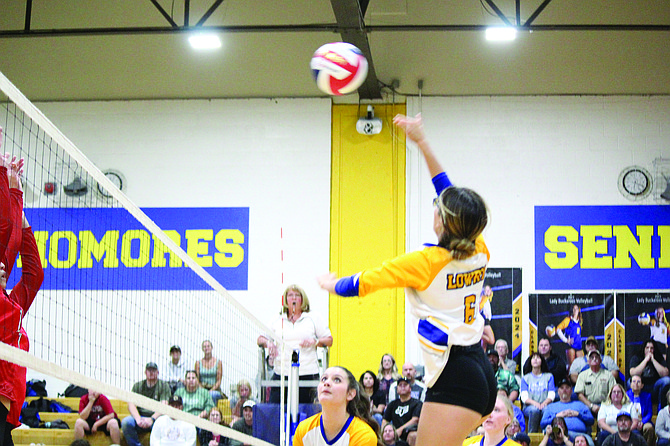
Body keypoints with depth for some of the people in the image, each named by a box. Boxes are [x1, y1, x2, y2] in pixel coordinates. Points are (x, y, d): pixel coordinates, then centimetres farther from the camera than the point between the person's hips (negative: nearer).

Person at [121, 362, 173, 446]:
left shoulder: (164, 386, 5)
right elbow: (131, 404, -1)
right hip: (140, 416, 2)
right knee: (125, 422, -29)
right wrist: (138, 419, -22)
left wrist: (152, 419, -26)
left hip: (156, 417, -2)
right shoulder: (137, 385, 12)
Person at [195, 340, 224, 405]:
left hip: (215, 390, -1)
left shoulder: (218, 362, 5)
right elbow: (197, 380, 6)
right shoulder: (198, 363, 10)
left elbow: (219, 381, 1)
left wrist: (211, 390, -15)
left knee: (212, 394, -36)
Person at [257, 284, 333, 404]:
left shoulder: (313, 318, 10)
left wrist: (315, 341, -11)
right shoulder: (278, 321, 16)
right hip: (282, 374, 2)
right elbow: (260, 339, 17)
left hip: (308, 374, -2)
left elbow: (329, 340, 8)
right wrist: (267, 343, -6)